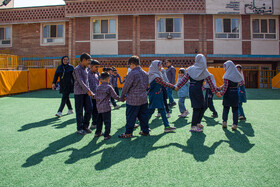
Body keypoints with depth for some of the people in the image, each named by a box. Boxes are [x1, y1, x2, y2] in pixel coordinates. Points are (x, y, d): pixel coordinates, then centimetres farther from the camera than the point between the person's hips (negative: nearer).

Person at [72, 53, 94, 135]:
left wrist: (88, 90, 13)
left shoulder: (86, 69, 12)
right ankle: (79, 128, 12)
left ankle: (85, 126, 20)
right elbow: (80, 81, -20)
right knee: (79, 111, 1)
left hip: (86, 92, 7)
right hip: (79, 93, -7)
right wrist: (88, 90, -24)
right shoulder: (77, 69, -12)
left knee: (89, 108, 5)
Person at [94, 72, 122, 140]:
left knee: (99, 120, 20)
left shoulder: (98, 87, 6)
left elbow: (95, 97, 11)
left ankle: (98, 132, 30)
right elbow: (114, 96, -6)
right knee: (107, 121, 1)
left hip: (99, 107, 6)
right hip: (106, 106, -6)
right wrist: (121, 99, 7)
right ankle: (106, 135, 2)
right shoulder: (109, 87, -10)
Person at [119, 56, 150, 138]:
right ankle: (145, 131, 22)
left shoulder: (132, 73, -14)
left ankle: (128, 133, 11)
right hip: (144, 99, 7)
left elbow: (126, 86, -11)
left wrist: (122, 97, 1)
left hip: (133, 100, -7)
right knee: (143, 116, 15)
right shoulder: (145, 73, 9)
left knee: (131, 117, 3)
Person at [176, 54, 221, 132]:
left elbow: (185, 79, -1)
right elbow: (210, 83, 2)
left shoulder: (191, 69, 6)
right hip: (198, 89, -5)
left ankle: (197, 123, 24)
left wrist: (178, 86, 3)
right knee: (197, 108, 2)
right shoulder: (204, 71, -2)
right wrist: (215, 92, 8)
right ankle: (193, 126, 2)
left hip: (191, 89, 5)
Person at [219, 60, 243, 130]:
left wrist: (221, 93, -7)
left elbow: (225, 86, -15)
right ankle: (235, 124, 4)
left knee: (226, 108, 11)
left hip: (228, 93, -3)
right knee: (235, 109, 6)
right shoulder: (237, 74, 5)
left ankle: (224, 122, 11)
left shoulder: (227, 75, -11)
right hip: (235, 93, 3)